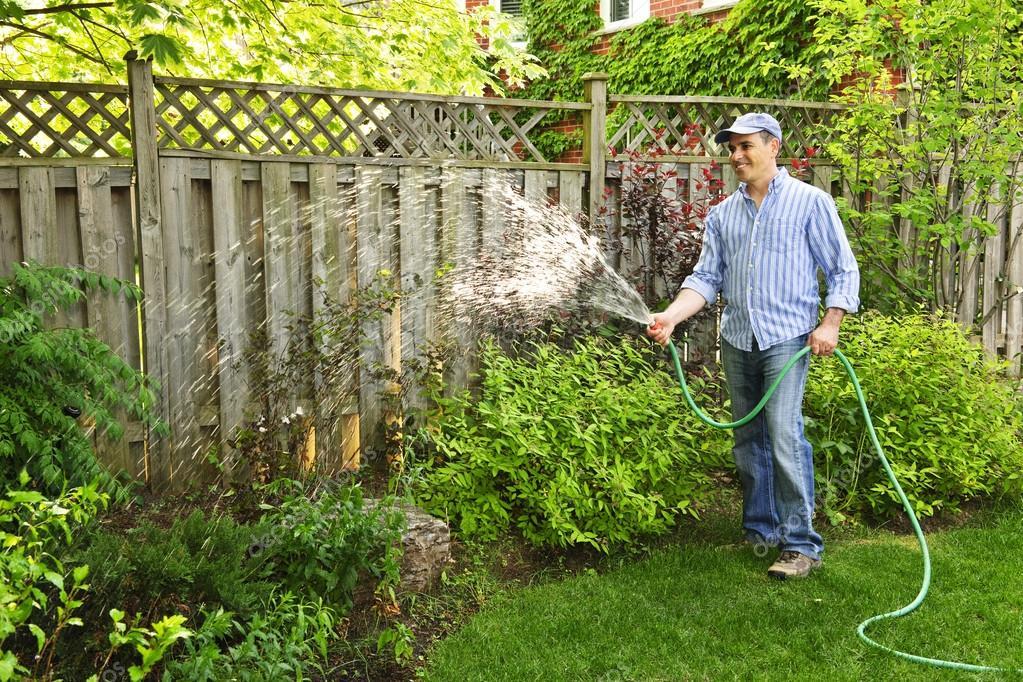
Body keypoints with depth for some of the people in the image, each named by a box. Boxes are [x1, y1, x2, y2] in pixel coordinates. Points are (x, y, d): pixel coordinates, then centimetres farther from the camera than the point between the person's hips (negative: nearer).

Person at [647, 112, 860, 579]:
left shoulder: (810, 202, 1)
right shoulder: (722, 214, 13)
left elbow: (843, 270, 2)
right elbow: (707, 277, 8)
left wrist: (830, 323, -11)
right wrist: (671, 316, -8)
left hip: (787, 337, -5)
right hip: (736, 341, 5)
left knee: (784, 438, -14)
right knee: (748, 441, 10)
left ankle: (801, 545, -6)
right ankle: (760, 530, 23)